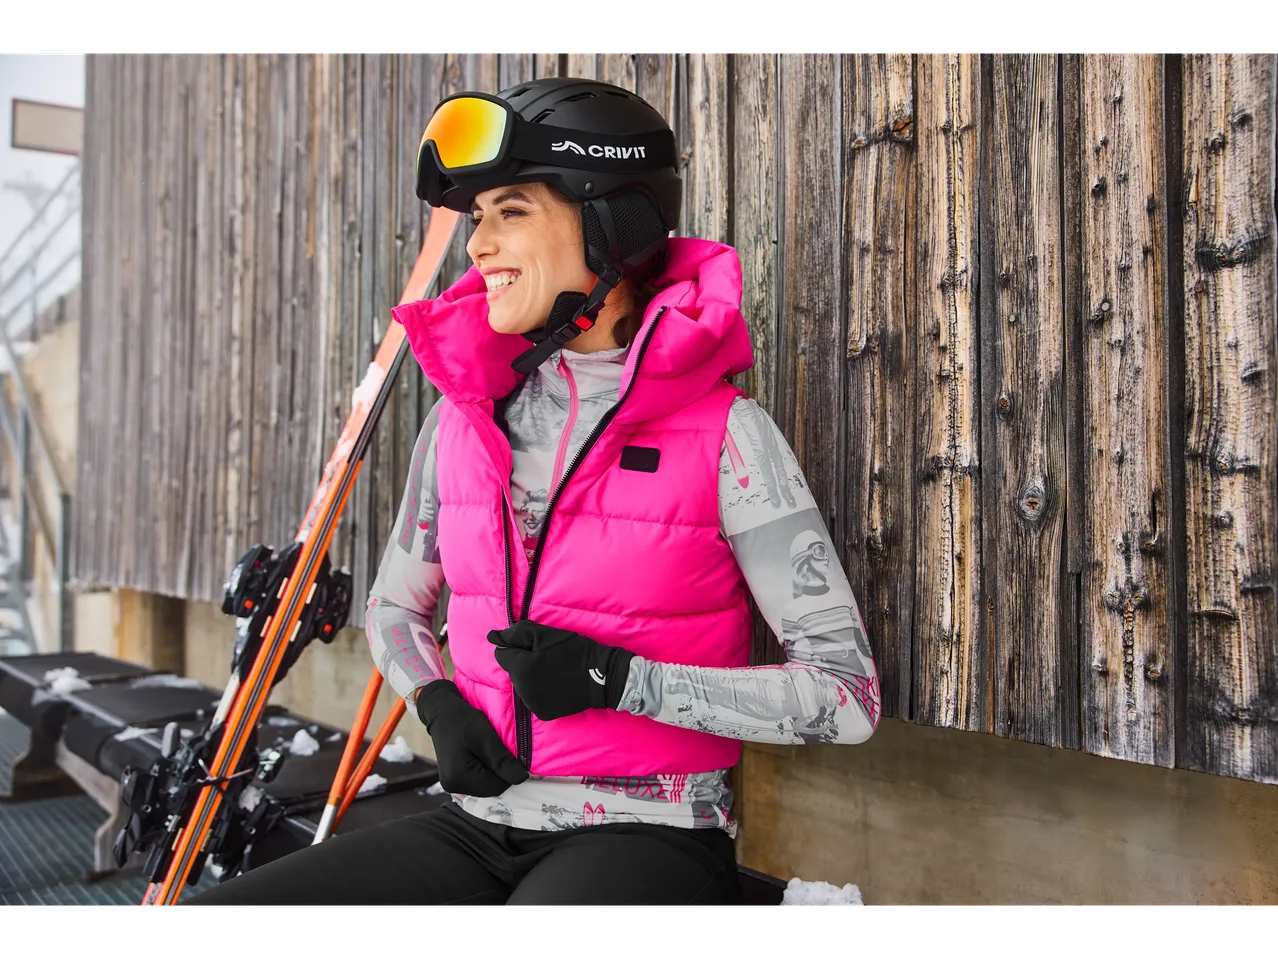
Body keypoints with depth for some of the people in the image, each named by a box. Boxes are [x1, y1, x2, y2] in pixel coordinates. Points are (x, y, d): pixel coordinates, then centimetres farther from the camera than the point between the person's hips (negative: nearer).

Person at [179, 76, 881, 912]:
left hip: (646, 836, -4)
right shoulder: (464, 417, 4)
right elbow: (394, 607, 20)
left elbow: (849, 695, -11)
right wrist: (440, 708, -1)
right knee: (211, 903, -13)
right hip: (478, 826, 5)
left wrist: (619, 679, -19)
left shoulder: (724, 432, -11)